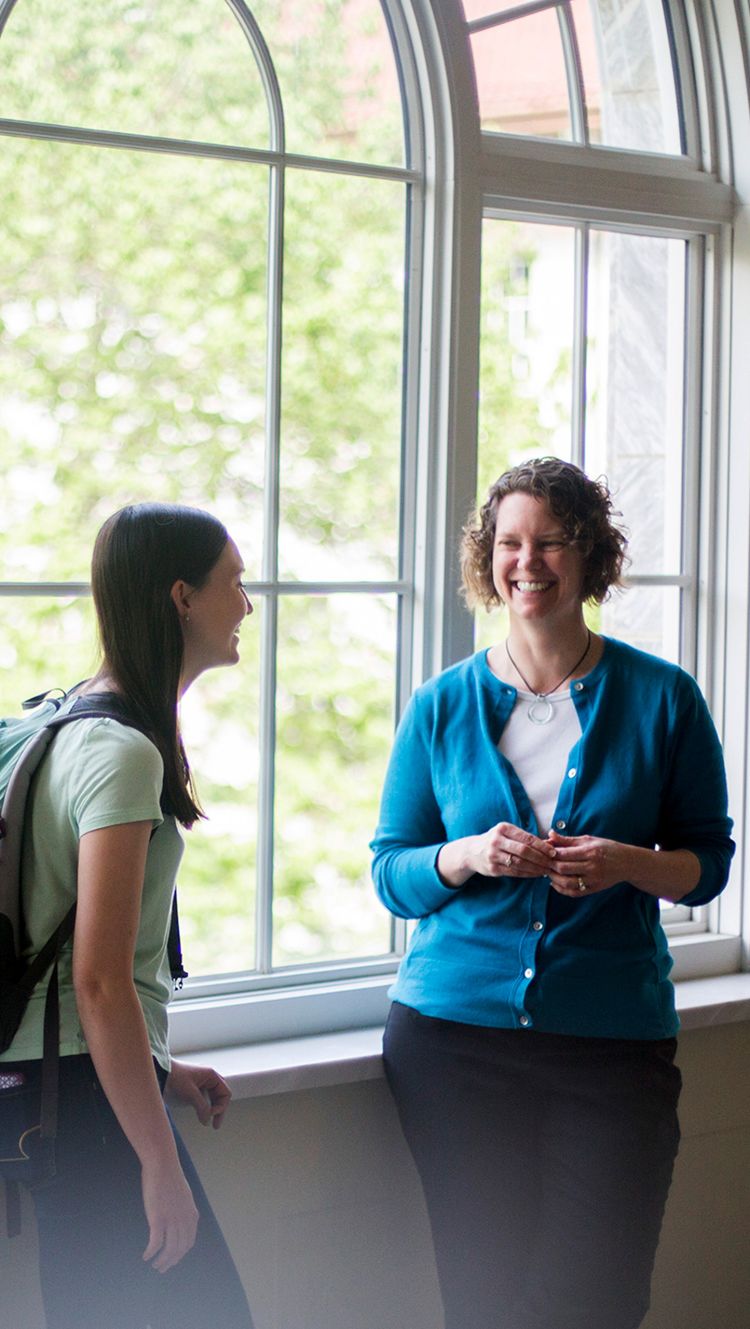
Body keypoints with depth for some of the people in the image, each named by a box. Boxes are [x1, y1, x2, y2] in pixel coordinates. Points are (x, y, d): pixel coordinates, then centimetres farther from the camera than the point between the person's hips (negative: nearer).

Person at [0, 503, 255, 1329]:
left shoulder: (75, 724, 12)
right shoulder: (122, 752, -18)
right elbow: (100, 980, -22)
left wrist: (158, 1067, 21)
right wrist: (161, 1166, -18)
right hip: (93, 1095, -10)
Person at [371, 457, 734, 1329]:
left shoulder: (662, 697, 2)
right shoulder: (443, 706, 5)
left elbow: (709, 860, 6)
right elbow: (391, 873, 7)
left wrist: (626, 864, -15)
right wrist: (469, 855, -14)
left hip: (613, 1037, -1)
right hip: (454, 1033, 1)